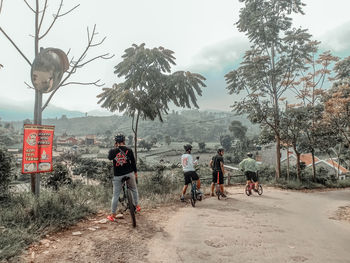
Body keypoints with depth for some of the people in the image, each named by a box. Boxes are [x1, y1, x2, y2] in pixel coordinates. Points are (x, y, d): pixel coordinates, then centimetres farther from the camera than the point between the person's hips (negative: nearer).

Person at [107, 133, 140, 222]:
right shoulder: (129, 150, -6)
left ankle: (113, 215, 16)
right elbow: (133, 162, 0)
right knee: (134, 189, 25)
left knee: (115, 195, 8)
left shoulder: (113, 151, -7)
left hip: (118, 176, 0)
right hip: (129, 174, 1)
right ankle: (137, 206, 33)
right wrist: (135, 172, 12)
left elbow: (109, 157, 14)